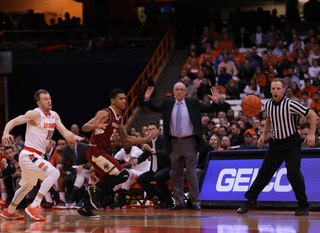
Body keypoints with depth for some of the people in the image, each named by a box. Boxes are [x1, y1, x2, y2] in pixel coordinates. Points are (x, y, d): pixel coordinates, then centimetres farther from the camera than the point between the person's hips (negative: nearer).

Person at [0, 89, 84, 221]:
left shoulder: (54, 116, 9)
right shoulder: (35, 114, -14)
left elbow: (65, 133, 3)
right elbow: (13, 122, -16)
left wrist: (74, 137, -19)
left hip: (36, 156, 10)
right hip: (28, 155, -10)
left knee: (28, 186, 26)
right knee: (54, 173, -24)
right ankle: (34, 207, -23)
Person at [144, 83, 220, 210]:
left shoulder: (193, 103, 2)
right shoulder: (167, 104, 7)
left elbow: (209, 110, 6)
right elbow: (155, 109, 17)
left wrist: (215, 102, -12)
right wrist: (147, 99, 1)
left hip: (189, 143, -3)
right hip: (174, 143, 3)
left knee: (191, 173, -3)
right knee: (176, 173, 7)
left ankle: (195, 202, 4)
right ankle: (179, 202, 14)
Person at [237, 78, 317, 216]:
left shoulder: (290, 105, -17)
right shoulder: (267, 105, 1)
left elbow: (312, 115, -12)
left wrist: (311, 135, -19)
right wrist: (263, 135, 11)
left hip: (292, 143, -5)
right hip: (276, 143, 5)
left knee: (293, 173, -18)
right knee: (264, 173, 5)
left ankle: (303, 206, -8)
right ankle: (251, 201, 18)